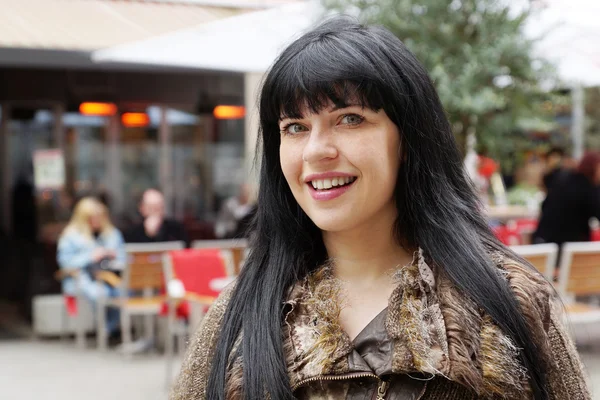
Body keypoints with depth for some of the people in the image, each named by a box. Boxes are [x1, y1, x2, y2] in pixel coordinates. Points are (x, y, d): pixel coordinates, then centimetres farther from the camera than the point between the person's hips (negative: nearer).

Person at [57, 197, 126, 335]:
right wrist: (91, 257, -11)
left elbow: (123, 259, 20)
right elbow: (65, 261, -3)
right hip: (83, 280, -3)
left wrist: (113, 255, -3)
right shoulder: (70, 235, 6)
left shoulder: (113, 234, 19)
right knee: (100, 293, -38)